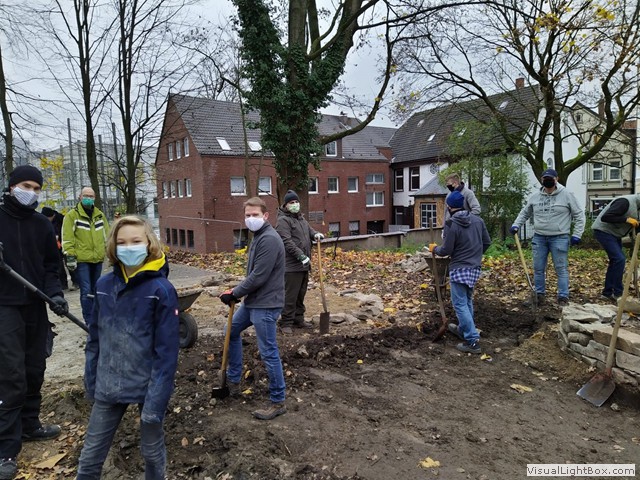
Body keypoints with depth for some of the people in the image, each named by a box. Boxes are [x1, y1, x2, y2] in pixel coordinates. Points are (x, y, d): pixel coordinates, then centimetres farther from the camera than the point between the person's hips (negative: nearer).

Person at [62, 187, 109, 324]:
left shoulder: (100, 215, 13)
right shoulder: (72, 215, -3)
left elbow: (106, 235, 19)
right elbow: (67, 238, -7)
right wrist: (70, 256, -13)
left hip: (97, 259, 5)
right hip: (81, 260, -5)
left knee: (95, 290, 14)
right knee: (86, 291, -8)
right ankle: (89, 322, -3)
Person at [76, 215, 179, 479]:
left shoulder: (161, 290, -17)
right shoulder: (104, 285, -2)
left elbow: (167, 350, -16)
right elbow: (95, 338, 7)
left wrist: (156, 398, -17)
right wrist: (91, 380, 7)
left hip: (148, 385, -4)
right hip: (109, 386, 4)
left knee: (152, 450, 18)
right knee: (90, 454, 17)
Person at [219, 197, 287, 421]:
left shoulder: (269, 239, -20)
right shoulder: (258, 237, 12)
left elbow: (258, 277, -23)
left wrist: (234, 294, -12)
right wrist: (237, 292, 5)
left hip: (265, 304, -11)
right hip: (252, 301, 11)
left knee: (268, 352, -2)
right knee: (232, 331, 24)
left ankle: (278, 402, 13)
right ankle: (233, 380, 39)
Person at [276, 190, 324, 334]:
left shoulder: (301, 219, 18)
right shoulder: (283, 220, -10)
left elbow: (310, 230, 26)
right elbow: (287, 242, -19)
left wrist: (316, 234, 1)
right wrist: (301, 256, -24)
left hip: (304, 265, 9)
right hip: (291, 266, -9)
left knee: (301, 295, 16)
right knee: (290, 296, -5)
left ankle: (298, 319, 26)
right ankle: (286, 323, 5)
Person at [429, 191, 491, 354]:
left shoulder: (451, 224, -17)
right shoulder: (478, 220, 5)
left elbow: (446, 251, -14)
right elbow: (487, 242, 11)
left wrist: (434, 249, 7)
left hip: (459, 269, -8)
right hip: (475, 268, 8)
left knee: (460, 304, -4)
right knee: (467, 300, 21)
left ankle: (473, 341, -7)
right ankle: (463, 329, 36)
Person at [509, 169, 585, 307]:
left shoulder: (566, 195, -3)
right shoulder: (535, 197, 6)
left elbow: (579, 215, 0)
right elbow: (524, 213, 19)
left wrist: (577, 234, -6)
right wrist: (516, 225, 3)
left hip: (559, 238, -4)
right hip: (539, 238, 4)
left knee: (561, 269, 0)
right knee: (538, 269, 8)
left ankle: (563, 298, 7)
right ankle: (539, 296, 19)